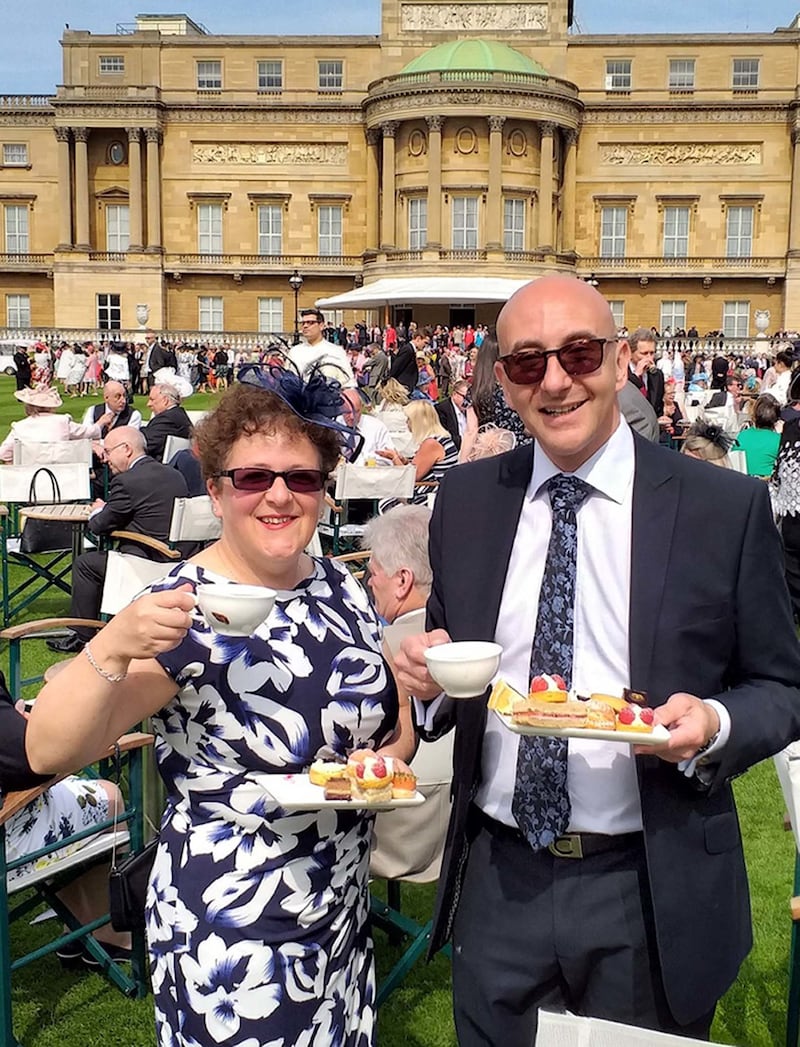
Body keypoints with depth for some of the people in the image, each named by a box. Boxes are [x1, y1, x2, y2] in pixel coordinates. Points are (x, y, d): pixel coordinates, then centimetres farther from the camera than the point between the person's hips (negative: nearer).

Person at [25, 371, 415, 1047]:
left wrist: (387, 755, -9)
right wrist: (112, 649, -40)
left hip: (345, 913, 6)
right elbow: (48, 752, -23)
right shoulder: (182, 613, -16)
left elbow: (396, 722, 12)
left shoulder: (344, 591, 0)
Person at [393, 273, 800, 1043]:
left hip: (652, 894, -2)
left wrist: (715, 723, -20)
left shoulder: (726, 507, -8)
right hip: (498, 883, 3)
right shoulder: (465, 499, 1)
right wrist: (427, 675, -11)